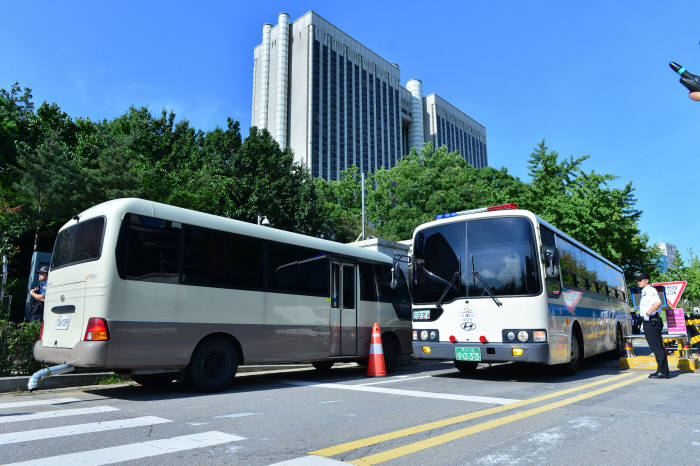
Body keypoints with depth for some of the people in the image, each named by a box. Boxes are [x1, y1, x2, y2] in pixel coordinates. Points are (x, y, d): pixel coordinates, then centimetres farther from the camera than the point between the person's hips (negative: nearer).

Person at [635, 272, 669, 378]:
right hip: (648, 322, 10)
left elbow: (658, 303, -29)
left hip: (652, 321, -10)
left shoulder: (650, 290, -12)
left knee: (658, 347, -7)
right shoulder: (644, 291, 20)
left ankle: (663, 372, -4)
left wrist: (648, 312, -22)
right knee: (655, 347, 12)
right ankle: (662, 371, 18)